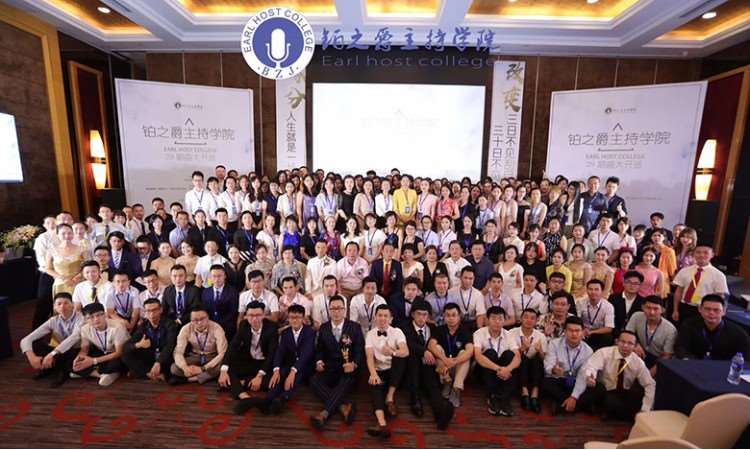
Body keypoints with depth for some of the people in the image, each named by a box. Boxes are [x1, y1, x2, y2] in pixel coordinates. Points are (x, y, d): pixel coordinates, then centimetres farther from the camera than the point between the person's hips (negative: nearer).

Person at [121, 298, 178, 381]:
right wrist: (138, 345, -25)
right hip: (149, 361, 5)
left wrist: (158, 363, -42)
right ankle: (156, 374, -22)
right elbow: (125, 347, -3)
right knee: (126, 356, -13)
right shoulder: (143, 326, 0)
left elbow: (169, 346, -27)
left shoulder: (169, 324, -14)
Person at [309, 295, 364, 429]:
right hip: (329, 369, 3)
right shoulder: (323, 328, 9)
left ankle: (324, 413, -42)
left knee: (346, 382, -35)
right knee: (314, 380, -26)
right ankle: (344, 406, -34)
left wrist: (354, 364, -22)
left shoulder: (355, 327, 0)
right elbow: (319, 349, 13)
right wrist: (319, 361, -8)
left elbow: (360, 350, -3)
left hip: (348, 369, -2)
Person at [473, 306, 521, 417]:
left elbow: (517, 357, -19)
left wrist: (507, 369, -40)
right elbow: (478, 356, -30)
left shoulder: (508, 335, -6)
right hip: (485, 370, -2)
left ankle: (505, 399, -24)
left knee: (509, 354, -26)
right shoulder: (479, 333, -16)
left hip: (502, 373, 2)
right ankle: (492, 398, -22)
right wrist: (498, 369, -42)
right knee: (490, 353, -31)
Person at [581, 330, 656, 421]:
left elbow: (650, 384, -7)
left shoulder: (638, 362, -8)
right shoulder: (604, 352, -18)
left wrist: (645, 410, -16)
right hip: (604, 393, -2)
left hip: (625, 395, 2)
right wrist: (589, 377, -56)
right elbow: (591, 366, -32)